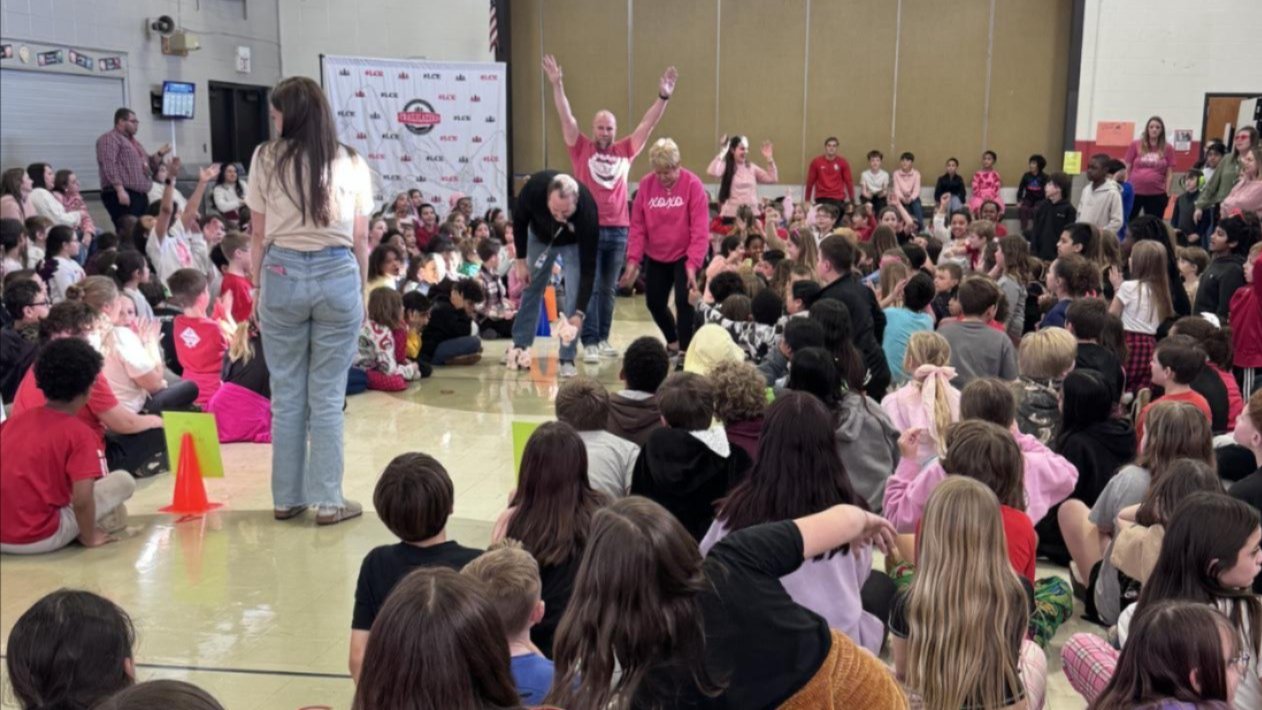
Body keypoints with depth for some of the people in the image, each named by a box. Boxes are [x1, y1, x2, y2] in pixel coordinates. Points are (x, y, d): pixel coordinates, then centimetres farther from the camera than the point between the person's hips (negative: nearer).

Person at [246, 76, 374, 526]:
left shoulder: (266, 160, 2)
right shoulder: (351, 164, 5)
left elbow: (258, 236, 4)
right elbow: (360, 240, 5)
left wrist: (259, 287, 13)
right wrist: (361, 289, 15)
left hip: (282, 275, 0)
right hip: (338, 276, 0)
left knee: (286, 395, 9)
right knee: (328, 397, 4)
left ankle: (287, 498, 18)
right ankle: (328, 500, 8)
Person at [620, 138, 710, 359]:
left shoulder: (693, 184, -16)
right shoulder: (646, 184, -5)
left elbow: (700, 229, -19)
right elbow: (637, 225, -3)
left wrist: (693, 263, -25)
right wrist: (633, 259, -10)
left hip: (684, 256, -5)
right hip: (655, 257, 5)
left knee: (683, 301, -12)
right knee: (654, 302, 13)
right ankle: (673, 341, 38)